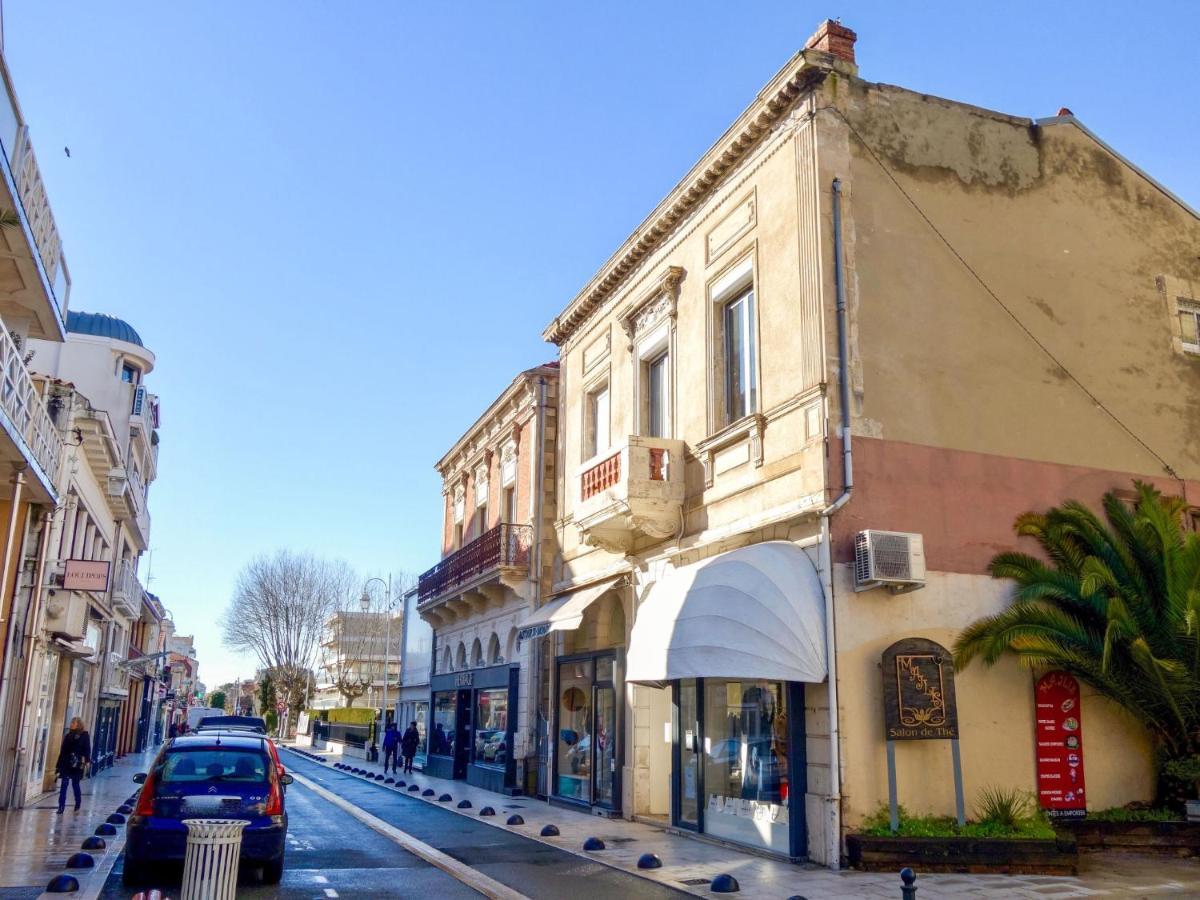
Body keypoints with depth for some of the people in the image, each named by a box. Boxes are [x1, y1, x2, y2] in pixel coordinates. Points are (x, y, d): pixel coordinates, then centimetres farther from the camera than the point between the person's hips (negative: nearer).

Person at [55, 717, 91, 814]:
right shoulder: (68, 735, 11)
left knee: (75, 784, 7)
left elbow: (87, 749, -5)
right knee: (64, 784, -4)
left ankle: (77, 805, 22)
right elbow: (63, 750, 12)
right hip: (66, 763, 3)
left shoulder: (84, 735, 0)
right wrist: (59, 764, 10)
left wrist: (87, 761, -16)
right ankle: (61, 806, -5)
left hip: (77, 764, -3)